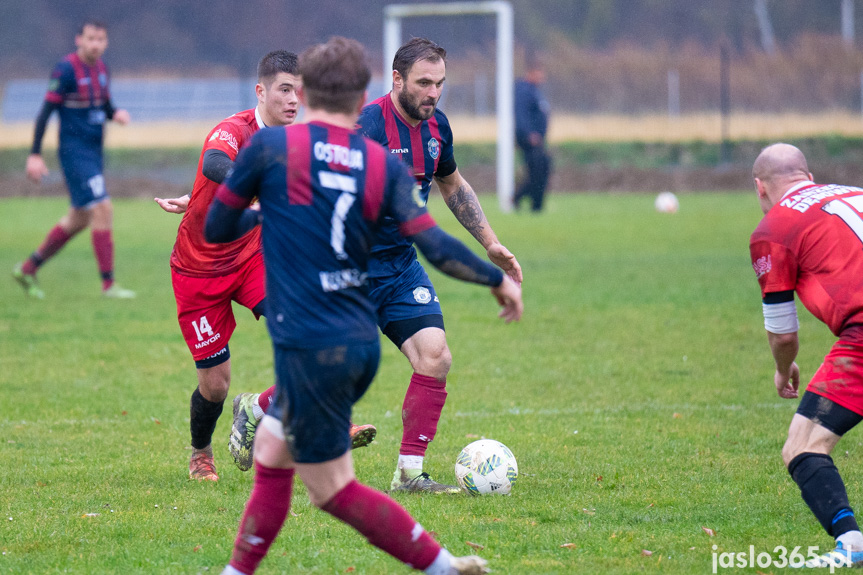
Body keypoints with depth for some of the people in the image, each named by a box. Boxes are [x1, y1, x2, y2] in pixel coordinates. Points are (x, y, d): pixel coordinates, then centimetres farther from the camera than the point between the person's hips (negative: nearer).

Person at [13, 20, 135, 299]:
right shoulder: (66, 69, -14)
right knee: (102, 209, -14)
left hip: (94, 152, 9)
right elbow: (46, 111, -13)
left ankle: (28, 268, 26)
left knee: (79, 218, 14)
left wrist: (116, 113, -3)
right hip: (75, 152, -9)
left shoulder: (101, 69, 9)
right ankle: (108, 284, -9)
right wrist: (35, 155, -15)